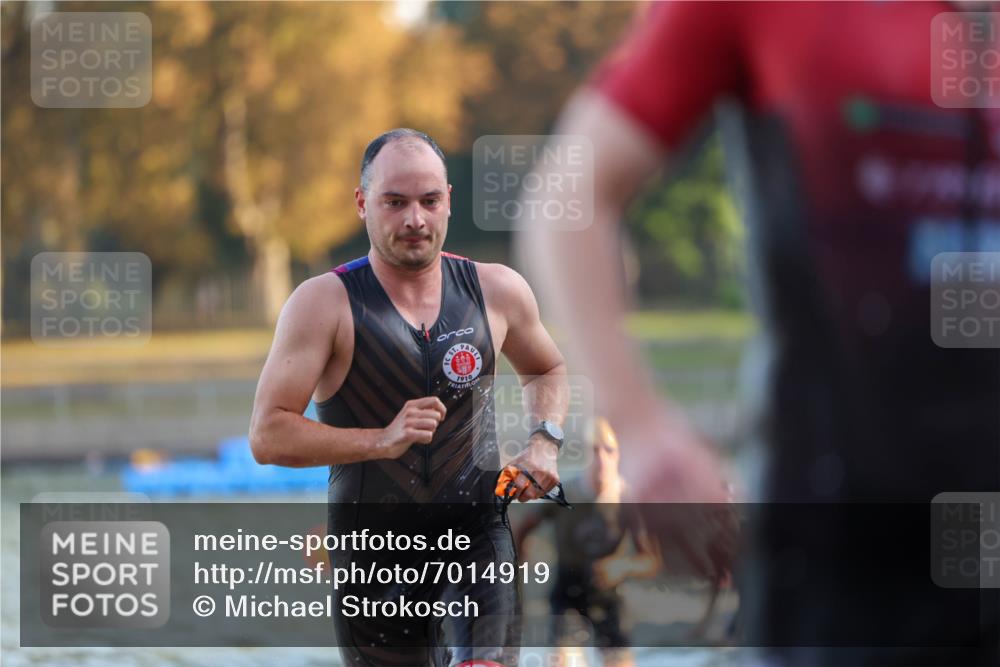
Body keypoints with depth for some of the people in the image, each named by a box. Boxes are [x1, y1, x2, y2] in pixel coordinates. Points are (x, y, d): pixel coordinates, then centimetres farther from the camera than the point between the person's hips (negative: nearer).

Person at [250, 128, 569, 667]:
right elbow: (267, 435, -13)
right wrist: (382, 440, -24)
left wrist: (544, 441, 5)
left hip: (477, 530, 1)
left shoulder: (496, 290, 4)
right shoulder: (326, 303, -7)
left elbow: (546, 370, 25)